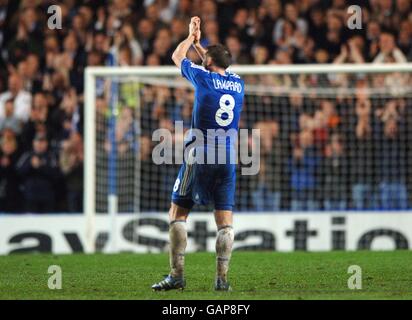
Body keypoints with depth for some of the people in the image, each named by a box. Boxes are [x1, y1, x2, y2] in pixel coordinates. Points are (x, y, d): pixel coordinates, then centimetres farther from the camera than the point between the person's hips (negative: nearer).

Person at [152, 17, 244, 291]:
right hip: (228, 158, 4)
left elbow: (177, 57, 16)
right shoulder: (238, 84, 10)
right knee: (225, 220, 2)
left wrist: (191, 37, 32)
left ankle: (177, 275, -4)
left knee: (178, 212, 3)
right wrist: (199, 44, 43)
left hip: (200, 155, -4)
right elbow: (220, 68, 34)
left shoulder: (203, 77, -3)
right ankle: (222, 278, -6)